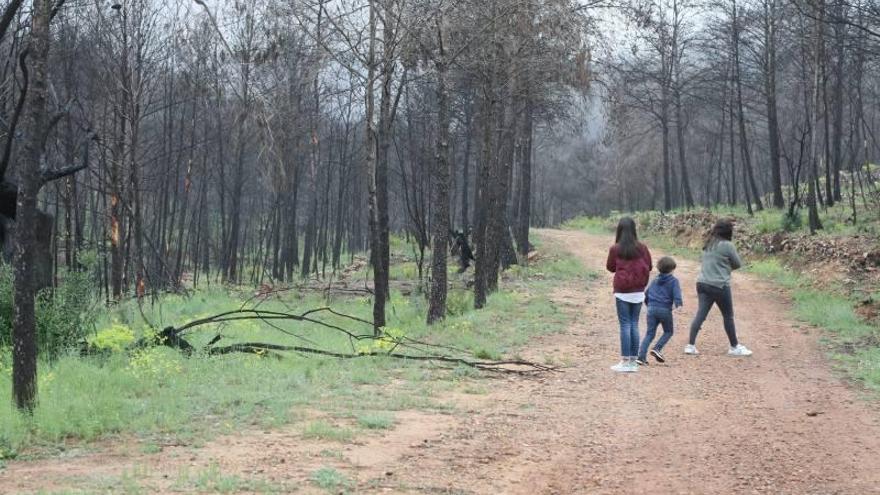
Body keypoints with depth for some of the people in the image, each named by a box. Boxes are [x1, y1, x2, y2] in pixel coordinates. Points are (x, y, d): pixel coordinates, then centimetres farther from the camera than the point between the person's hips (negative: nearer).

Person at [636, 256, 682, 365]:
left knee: (649, 333, 5)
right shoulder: (673, 281, 2)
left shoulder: (655, 281, 17)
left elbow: (646, 294, 22)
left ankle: (641, 356, -7)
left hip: (652, 308, 4)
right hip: (665, 310, -4)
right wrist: (678, 305, -24)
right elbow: (676, 294, -13)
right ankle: (657, 348, -5)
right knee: (668, 332, 16)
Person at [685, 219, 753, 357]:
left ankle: (690, 345, -1)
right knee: (728, 316, 8)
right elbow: (738, 264, -2)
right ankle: (734, 347, 19)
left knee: (700, 314, 5)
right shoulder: (727, 245, -11)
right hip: (719, 285, -6)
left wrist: (725, 266, 7)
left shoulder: (708, 245, 11)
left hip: (702, 283, 6)